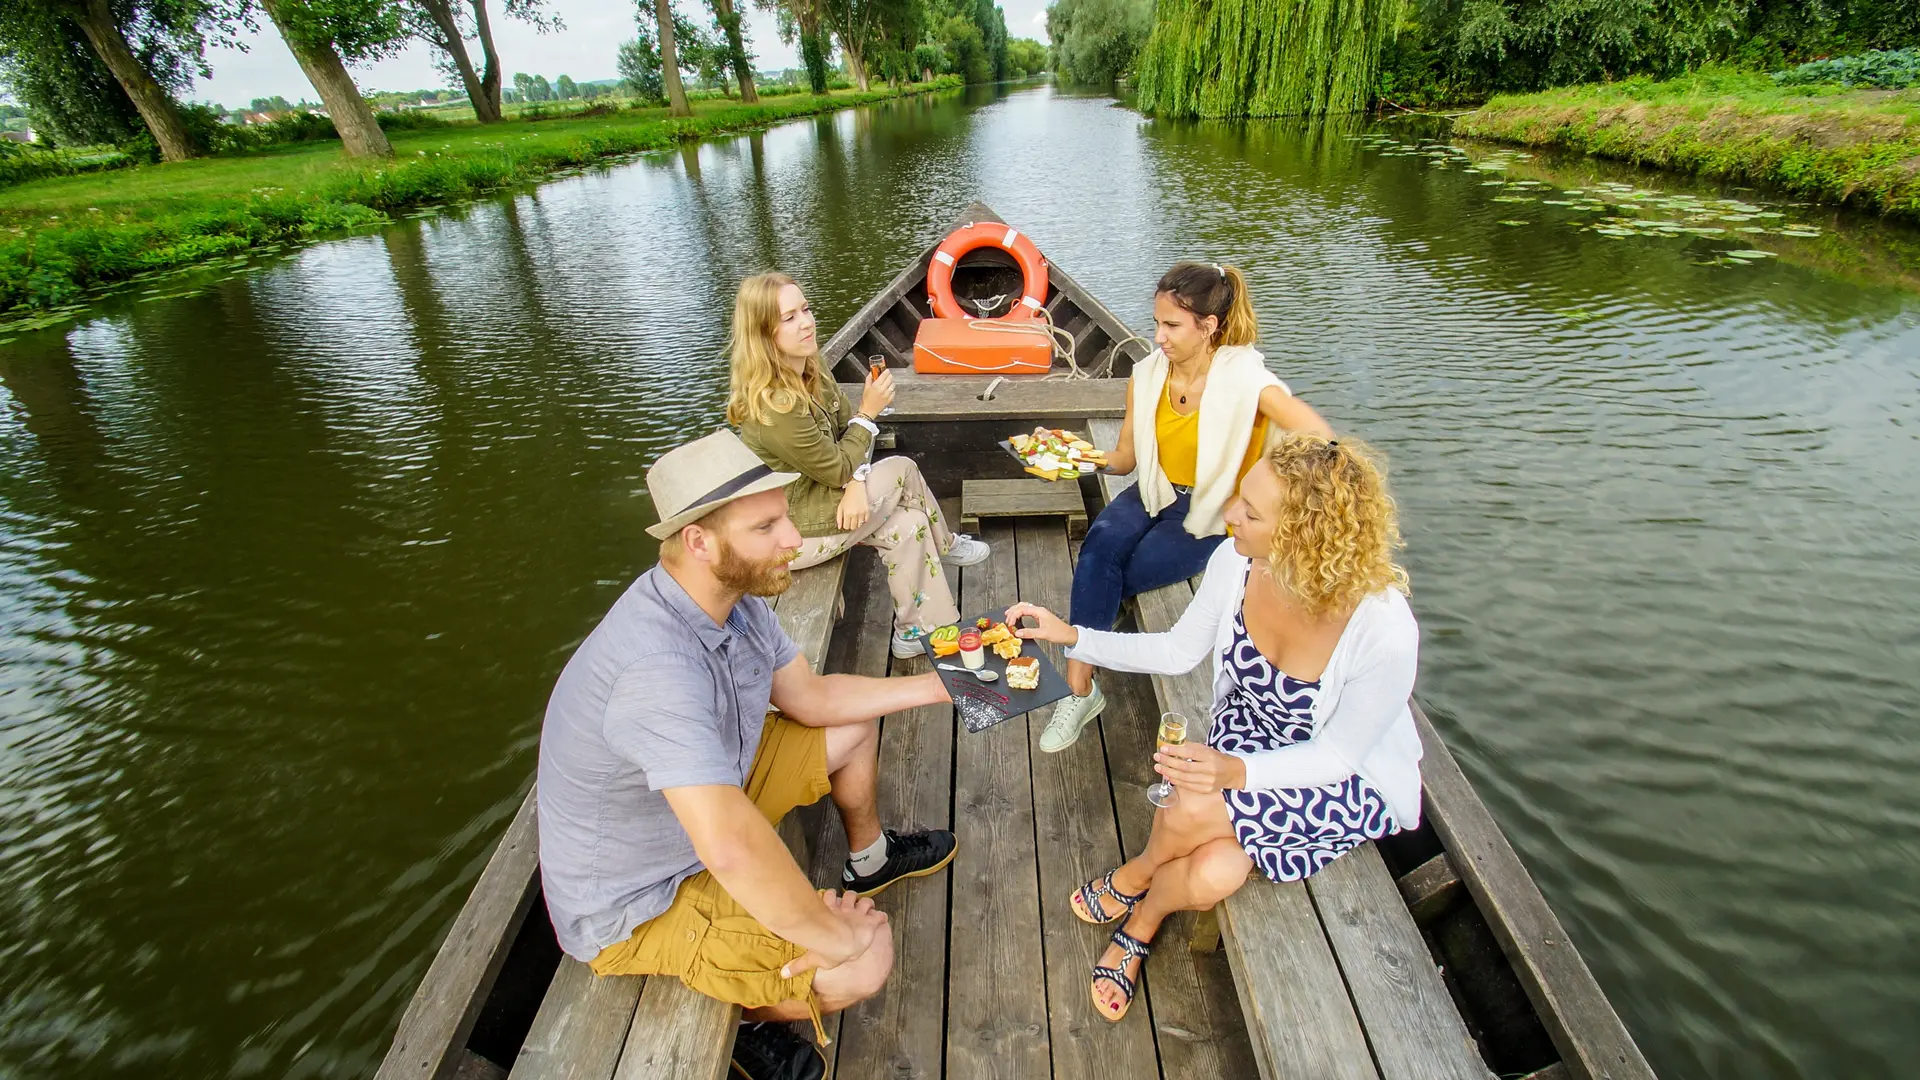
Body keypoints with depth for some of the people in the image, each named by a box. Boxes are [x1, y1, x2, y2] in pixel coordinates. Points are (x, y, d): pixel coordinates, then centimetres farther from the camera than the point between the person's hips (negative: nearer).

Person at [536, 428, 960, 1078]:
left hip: (707, 796, 9)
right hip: (637, 906, -8)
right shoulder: (656, 667, -40)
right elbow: (730, 846, -46)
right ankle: (746, 1024, 11)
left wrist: (936, 685, 0)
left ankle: (870, 859, 39)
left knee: (854, 726, 13)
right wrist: (835, 937, -31)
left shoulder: (735, 595, -11)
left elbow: (813, 698, 2)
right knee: (867, 960, -22)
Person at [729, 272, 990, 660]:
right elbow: (836, 470, -20)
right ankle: (945, 546, 19)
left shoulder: (809, 374, -1)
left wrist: (858, 482, -17)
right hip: (787, 535, -8)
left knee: (908, 524, 0)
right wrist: (869, 411, -15)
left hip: (813, 499, 8)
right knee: (903, 469, -5)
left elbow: (847, 435, 2)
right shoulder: (772, 405, -30)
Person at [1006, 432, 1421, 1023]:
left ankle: (1133, 880, 9)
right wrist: (1070, 635, -12)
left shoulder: (1385, 634, -34)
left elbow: (1338, 753, -19)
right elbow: (1179, 651, -4)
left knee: (1194, 811, -28)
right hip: (1245, 741, 4)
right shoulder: (1235, 561, -22)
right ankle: (1143, 923, 15)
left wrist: (1235, 772, -35)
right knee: (1212, 875, -22)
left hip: (1348, 781, -3)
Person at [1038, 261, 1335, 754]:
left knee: (1099, 579, -23)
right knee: (1100, 545, -28)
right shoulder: (1147, 375, -1)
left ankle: (1082, 685, 3)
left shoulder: (1245, 380, -18)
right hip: (1155, 493, 5)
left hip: (1212, 514, -4)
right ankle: (1079, 689, -21)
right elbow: (1125, 457, 5)